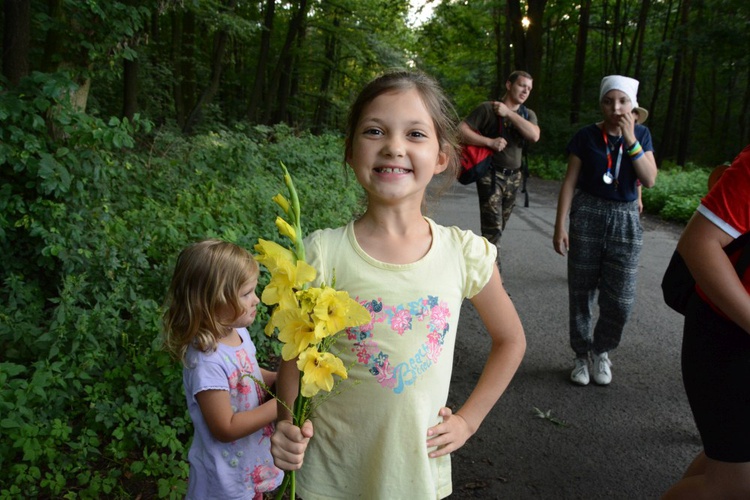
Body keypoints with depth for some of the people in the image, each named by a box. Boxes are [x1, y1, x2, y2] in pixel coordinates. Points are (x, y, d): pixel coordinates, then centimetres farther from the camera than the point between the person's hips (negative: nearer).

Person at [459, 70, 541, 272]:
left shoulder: (528, 114, 10)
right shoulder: (487, 108, -6)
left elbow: (534, 135, -11)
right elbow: (461, 130, -12)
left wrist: (508, 113, -13)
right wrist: (490, 142, -20)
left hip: (513, 177, 6)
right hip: (491, 175, -6)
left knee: (499, 227, 13)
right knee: (493, 228, -11)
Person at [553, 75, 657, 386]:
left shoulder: (641, 135, 4)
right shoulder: (586, 136, -3)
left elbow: (649, 180, -7)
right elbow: (570, 182, -3)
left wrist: (630, 139, -14)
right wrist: (560, 226, -8)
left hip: (625, 220, 2)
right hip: (586, 216, -1)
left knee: (620, 300, 1)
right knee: (581, 293, 4)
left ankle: (601, 351, 26)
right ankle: (581, 356, 22)